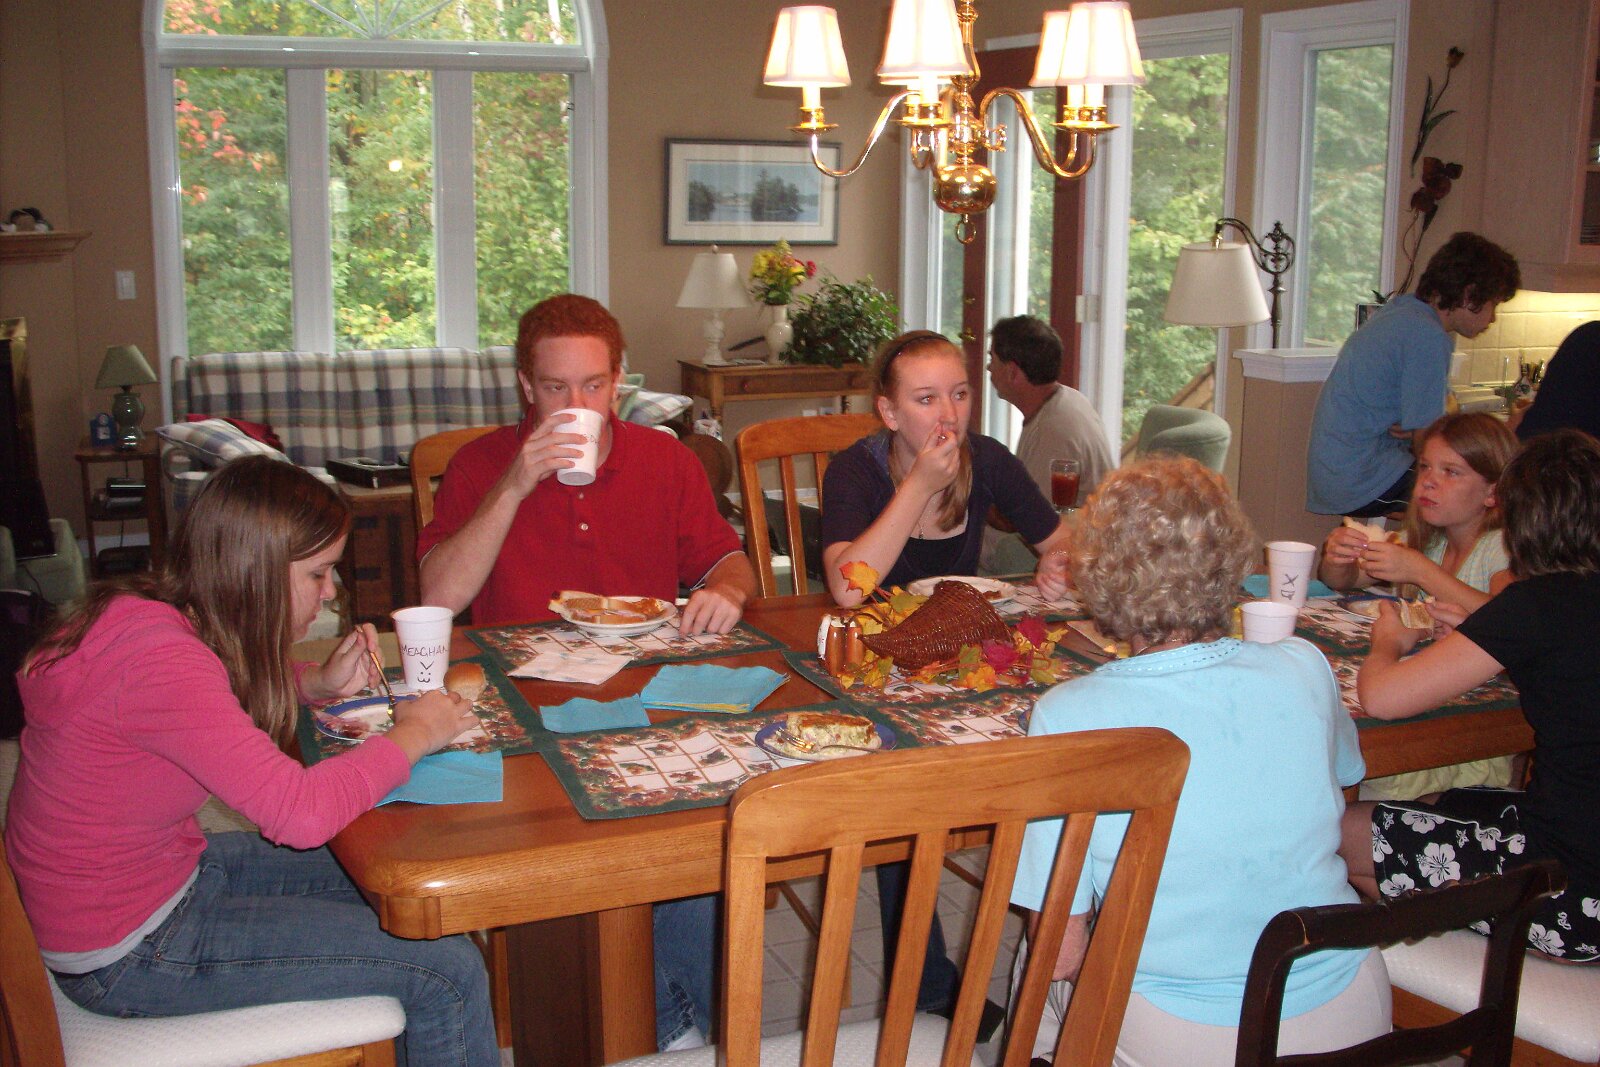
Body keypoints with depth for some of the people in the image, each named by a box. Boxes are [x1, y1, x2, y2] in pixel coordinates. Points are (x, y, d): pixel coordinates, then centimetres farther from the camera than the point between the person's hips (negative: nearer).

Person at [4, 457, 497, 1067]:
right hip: (124, 953, -10)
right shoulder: (158, 661, -30)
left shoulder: (151, 611, -2)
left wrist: (318, 682, 0)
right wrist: (414, 734, -19)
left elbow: (237, 691, 21)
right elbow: (301, 811, -36)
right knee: (447, 971, -9)